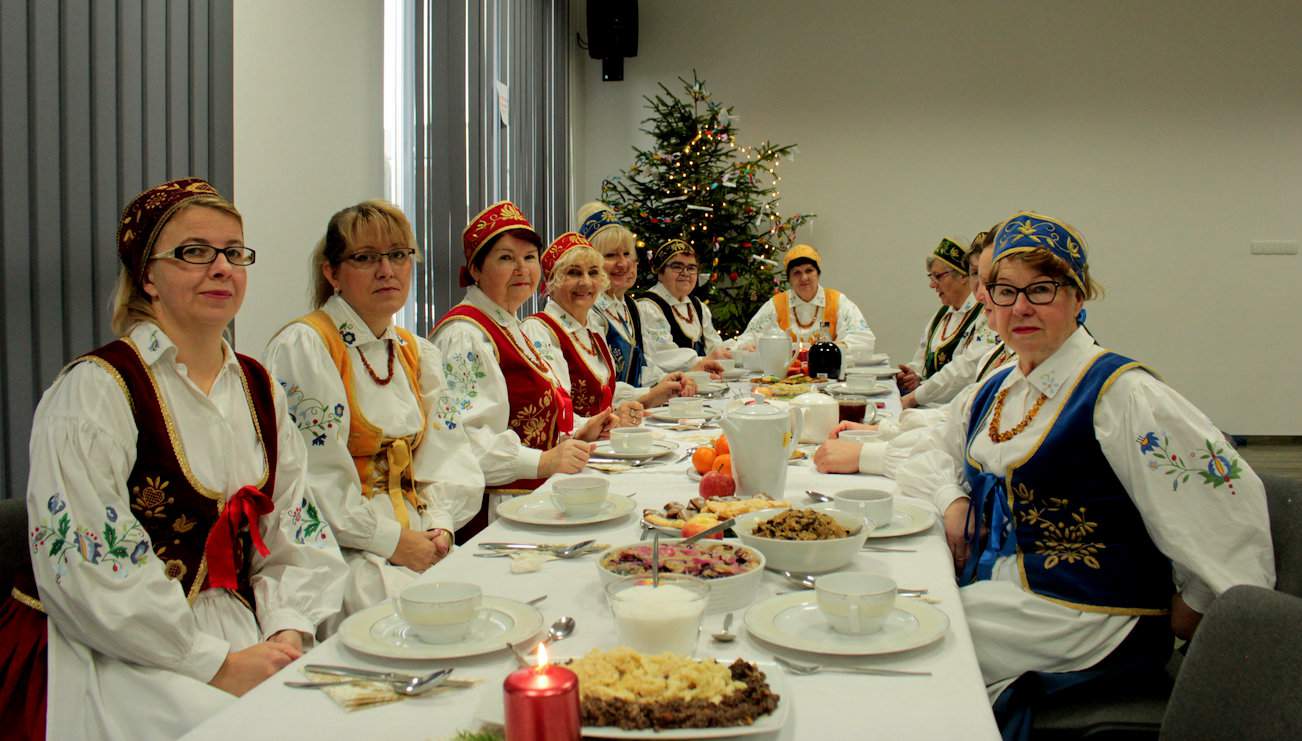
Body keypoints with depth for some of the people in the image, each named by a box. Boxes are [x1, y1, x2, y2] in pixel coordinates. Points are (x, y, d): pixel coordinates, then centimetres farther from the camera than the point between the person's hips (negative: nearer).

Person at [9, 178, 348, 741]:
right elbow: (85, 567, -16)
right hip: (132, 660, -5)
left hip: (247, 639, 6)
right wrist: (219, 665, -17)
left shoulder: (258, 387, 11)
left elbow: (297, 532, 10)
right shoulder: (94, 389, -9)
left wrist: (288, 632, -7)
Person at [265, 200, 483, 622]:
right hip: (341, 551, -6)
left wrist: (440, 525, -5)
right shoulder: (302, 347, -8)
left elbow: (448, 453, 13)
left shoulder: (418, 353, 15)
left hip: (417, 542, 7)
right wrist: (392, 540, -15)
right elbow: (312, 479, -14)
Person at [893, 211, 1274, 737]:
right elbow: (937, 454, 24)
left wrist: (1190, 612, -7)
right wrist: (952, 500, 1)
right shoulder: (993, 392, 10)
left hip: (1084, 617, -8)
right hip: (994, 587, 8)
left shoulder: (1118, 392, -14)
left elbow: (1229, 498, -17)